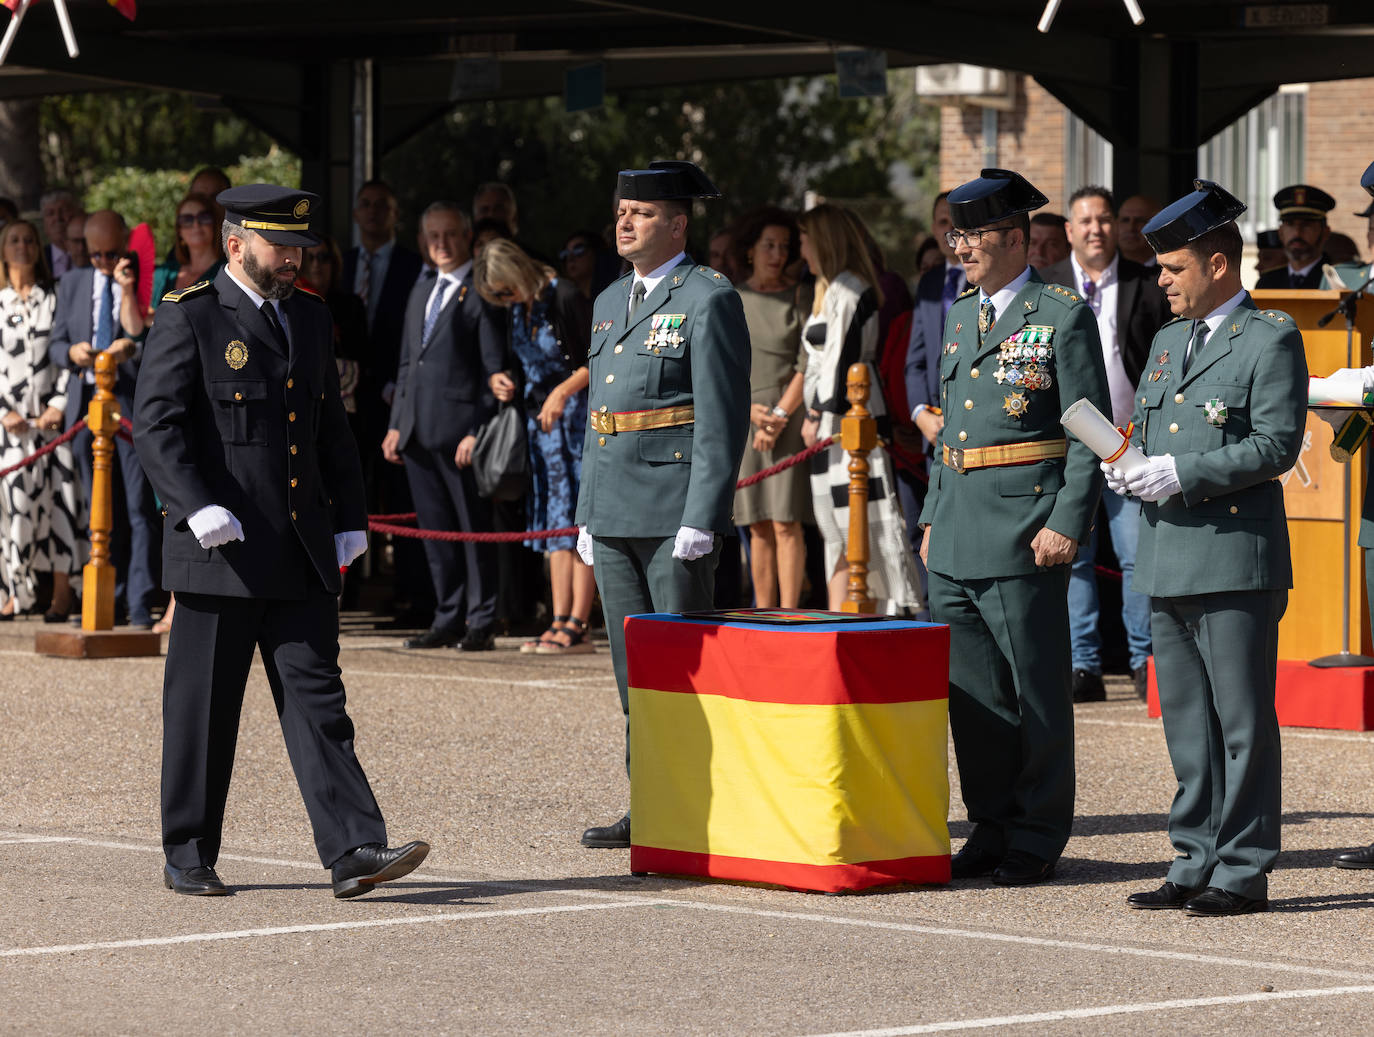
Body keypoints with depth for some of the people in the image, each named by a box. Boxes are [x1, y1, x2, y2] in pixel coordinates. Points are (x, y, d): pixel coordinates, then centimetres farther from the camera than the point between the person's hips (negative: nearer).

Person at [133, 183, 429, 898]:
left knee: (317, 702, -1)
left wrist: (351, 518, 17)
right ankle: (188, 858, 12)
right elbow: (156, 424, -11)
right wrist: (198, 506, -22)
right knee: (204, 708, 2)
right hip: (222, 548, -5)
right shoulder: (189, 319, -4)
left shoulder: (309, 318, 17)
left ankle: (353, 853, -7)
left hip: (302, 551, 5)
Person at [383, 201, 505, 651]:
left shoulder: (482, 293, -4)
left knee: (475, 529, -3)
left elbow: (495, 369, -8)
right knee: (436, 530, 9)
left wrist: (478, 431, -14)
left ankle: (481, 623, 1)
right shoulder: (421, 294, 21)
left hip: (460, 427, -7)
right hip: (419, 432, 7)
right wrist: (396, 424, 14)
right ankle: (448, 619, 15)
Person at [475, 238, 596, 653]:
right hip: (540, 417, 8)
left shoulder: (565, 297, -15)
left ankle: (577, 625, -10)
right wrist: (500, 380, 1)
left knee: (580, 520, -8)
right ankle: (560, 622, 6)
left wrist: (563, 391, -24)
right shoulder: (516, 309, 9)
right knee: (557, 523, 6)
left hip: (577, 413, -8)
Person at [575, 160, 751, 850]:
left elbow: (723, 421, -13)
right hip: (614, 518, 8)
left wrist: (700, 519, -18)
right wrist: (586, 514, 18)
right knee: (635, 674, 10)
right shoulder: (610, 303, 18)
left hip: (675, 513, -8)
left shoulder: (709, 300, -7)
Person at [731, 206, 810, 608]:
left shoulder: (799, 296, 2)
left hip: (789, 414, -3)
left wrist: (779, 416, -11)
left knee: (785, 522, -9)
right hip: (742, 419, 3)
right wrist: (749, 410, -7)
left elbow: (807, 366, -3)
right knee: (759, 527, 3)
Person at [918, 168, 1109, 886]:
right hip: (958, 531, 7)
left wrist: (1068, 524, -16)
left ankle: (1037, 838, 5)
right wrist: (933, 517, 17)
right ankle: (991, 827, 18)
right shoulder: (961, 315, 16)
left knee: (1036, 691, -1)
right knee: (971, 691, 9)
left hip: (1025, 532, -7)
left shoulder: (1064, 316, -6)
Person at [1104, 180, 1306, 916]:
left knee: (1242, 720, -4)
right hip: (1167, 560, 8)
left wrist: (1181, 473, -18)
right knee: (1187, 724, 12)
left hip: (1236, 557, -8)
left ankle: (1242, 871, 0)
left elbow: (1277, 444, -14)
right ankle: (1195, 863, 18)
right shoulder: (1169, 341, 19)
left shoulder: (1270, 340, -6)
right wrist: (1127, 465, 3)